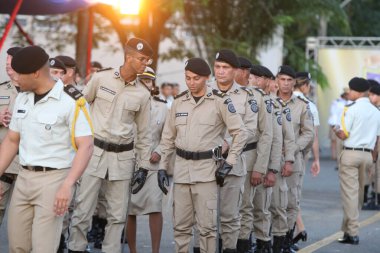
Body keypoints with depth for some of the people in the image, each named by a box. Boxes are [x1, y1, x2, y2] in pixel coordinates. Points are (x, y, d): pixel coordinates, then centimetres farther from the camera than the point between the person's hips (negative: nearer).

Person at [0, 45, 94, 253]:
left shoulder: (71, 101, -13)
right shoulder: (22, 98, 10)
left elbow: (86, 145, -18)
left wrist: (67, 185, -28)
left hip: (53, 179, -7)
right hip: (23, 177, 7)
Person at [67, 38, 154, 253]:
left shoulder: (143, 94, 2)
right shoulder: (101, 78, -3)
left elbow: (144, 132, 8)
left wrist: (144, 167, 6)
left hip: (123, 157, 2)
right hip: (94, 152, -2)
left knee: (118, 214, 4)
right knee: (83, 209, -3)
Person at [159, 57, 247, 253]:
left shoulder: (220, 101, -5)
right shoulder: (179, 101, 8)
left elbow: (240, 132, -2)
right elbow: (168, 137, 14)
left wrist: (229, 162, -7)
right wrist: (162, 167, 10)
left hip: (207, 169, -4)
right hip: (181, 168, 4)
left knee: (207, 224, -3)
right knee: (180, 224, 7)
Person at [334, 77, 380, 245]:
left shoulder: (352, 109, -11)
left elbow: (343, 135, -13)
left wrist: (336, 131, 8)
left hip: (351, 153, -6)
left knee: (350, 193, -4)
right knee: (359, 193, 14)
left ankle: (352, 233, -6)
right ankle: (350, 228, 21)